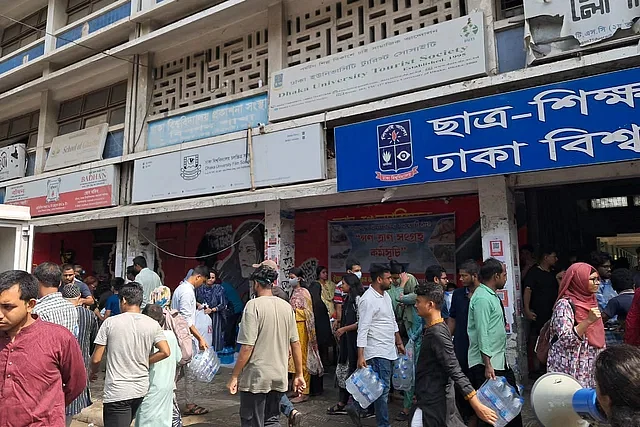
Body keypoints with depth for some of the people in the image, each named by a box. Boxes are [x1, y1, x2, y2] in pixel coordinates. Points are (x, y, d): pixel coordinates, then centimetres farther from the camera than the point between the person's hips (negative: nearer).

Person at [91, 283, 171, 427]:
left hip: (117, 392, -4)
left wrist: (93, 372, 16)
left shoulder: (110, 322, -9)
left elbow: (96, 359, -5)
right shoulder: (153, 324, -2)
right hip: (141, 389, 4)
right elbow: (165, 352, -6)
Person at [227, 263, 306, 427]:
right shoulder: (286, 306, 3)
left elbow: (247, 347, -16)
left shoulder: (254, 305, -13)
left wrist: (234, 377, -8)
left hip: (255, 377, -5)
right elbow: (296, 343, 5)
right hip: (279, 377, 5)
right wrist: (299, 374, 13)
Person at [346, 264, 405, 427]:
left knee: (381, 387, 16)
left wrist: (399, 342, 22)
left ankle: (356, 408, 27)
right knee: (383, 389, 0)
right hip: (377, 352, -9)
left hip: (389, 350, 9)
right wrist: (360, 356, -22)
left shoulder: (386, 295, 11)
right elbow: (363, 329, -20)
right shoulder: (368, 300, -18)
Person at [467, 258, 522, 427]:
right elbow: (482, 334, -23)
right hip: (487, 364, -10)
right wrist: (487, 365, -24)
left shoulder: (492, 296, 11)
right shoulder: (482, 298, -19)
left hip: (501, 361, 10)